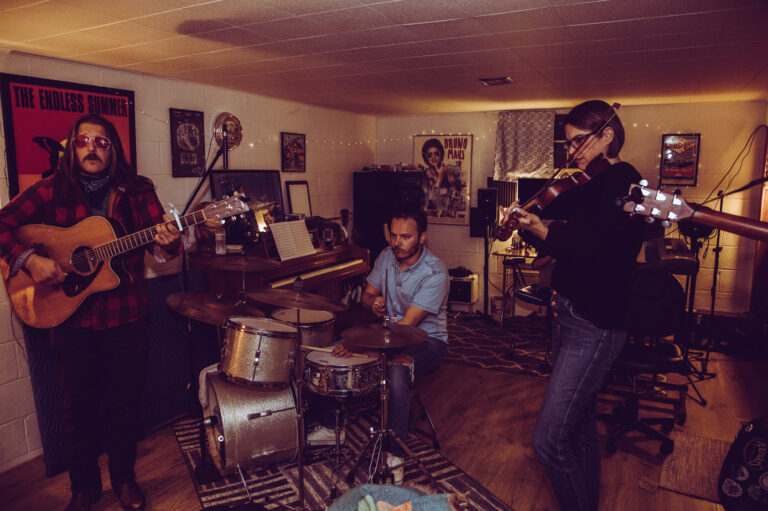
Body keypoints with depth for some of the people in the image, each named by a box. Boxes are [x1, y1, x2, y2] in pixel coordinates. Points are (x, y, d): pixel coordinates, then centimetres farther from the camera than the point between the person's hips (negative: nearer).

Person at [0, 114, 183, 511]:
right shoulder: (51, 191, -1)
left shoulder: (138, 191, 0)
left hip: (126, 317, 1)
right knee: (78, 406, 13)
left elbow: (160, 241, -5)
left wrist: (167, 242, -28)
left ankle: (124, 478, 35)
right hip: (71, 317, 0)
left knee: (125, 403, 13)